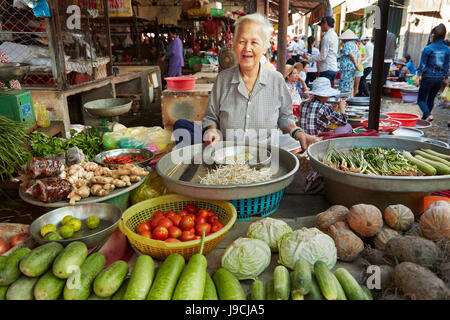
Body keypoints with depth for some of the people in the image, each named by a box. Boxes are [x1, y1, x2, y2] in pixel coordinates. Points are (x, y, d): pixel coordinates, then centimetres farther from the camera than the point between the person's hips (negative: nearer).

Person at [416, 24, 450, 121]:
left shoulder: (427, 49, -10)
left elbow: (422, 64, -8)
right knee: (431, 99, 16)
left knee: (421, 99, 2)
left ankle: (428, 115, -19)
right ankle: (424, 117, 25)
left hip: (428, 77, -5)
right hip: (439, 78, 5)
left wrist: (418, 77, -3)